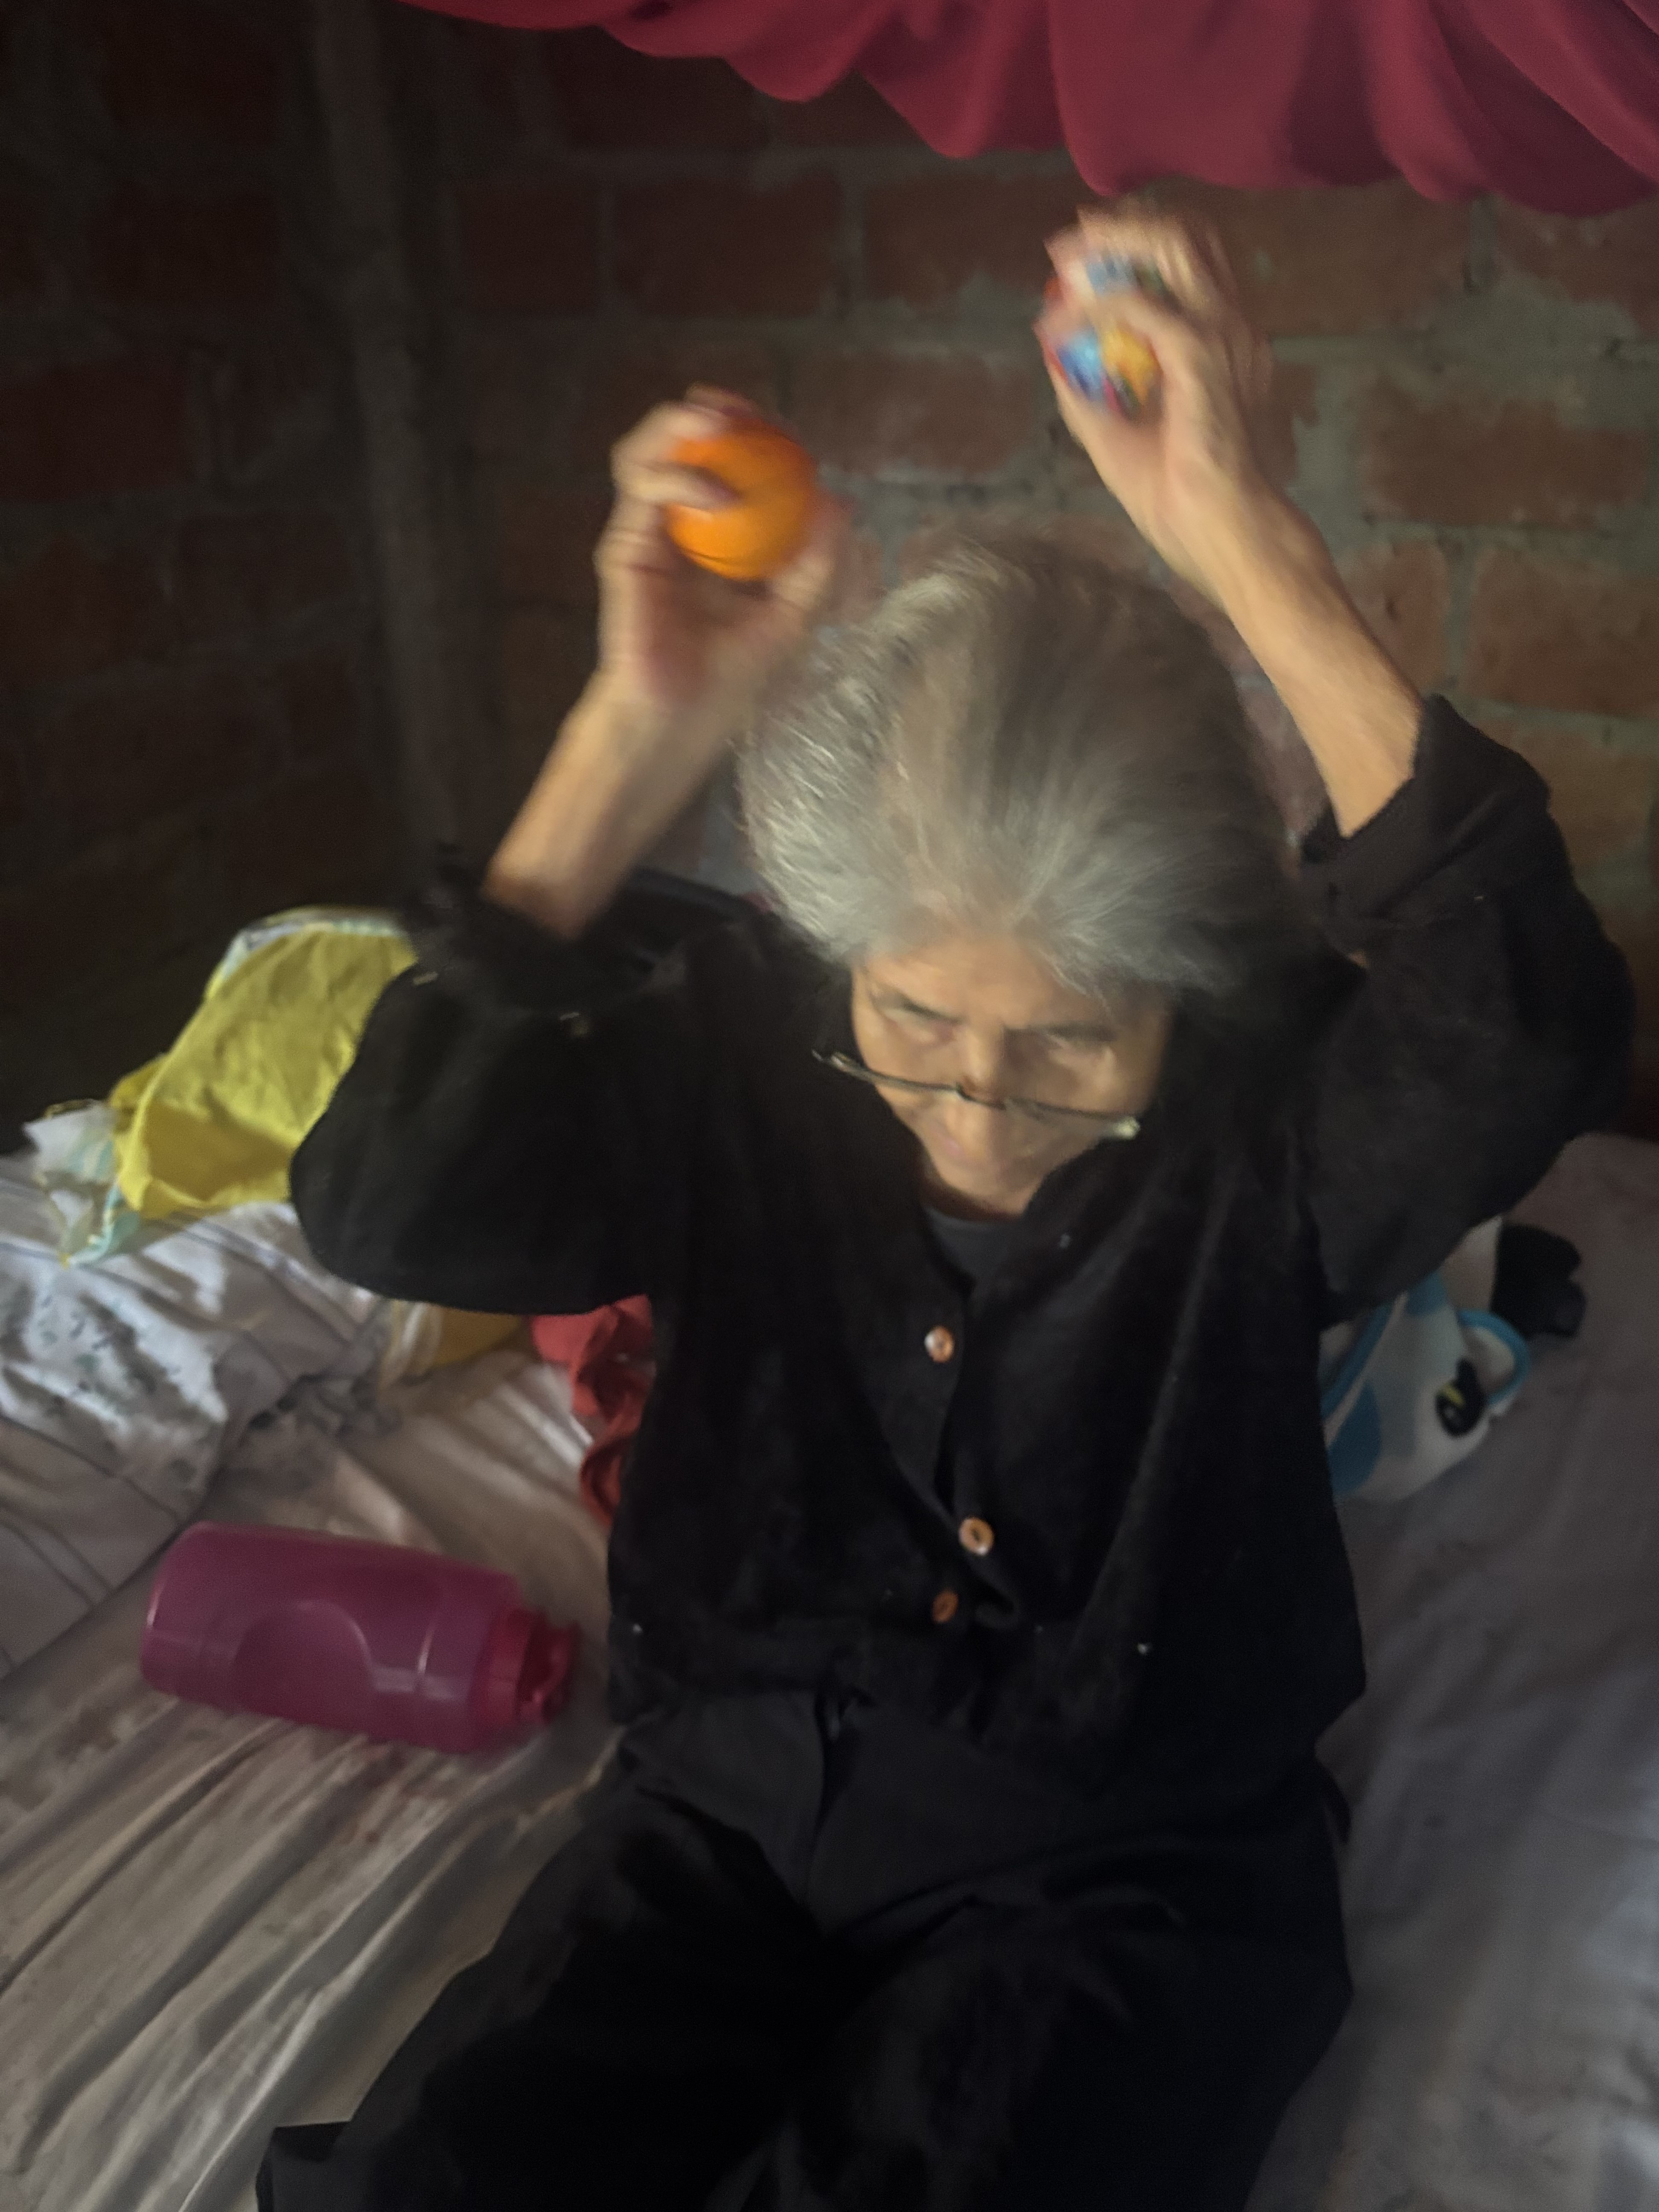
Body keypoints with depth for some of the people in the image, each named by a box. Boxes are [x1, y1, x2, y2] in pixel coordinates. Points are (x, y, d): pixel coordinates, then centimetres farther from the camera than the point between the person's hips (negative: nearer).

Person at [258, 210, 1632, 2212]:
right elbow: (390, 1203, -25)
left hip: (1130, 1866, -1)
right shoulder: (734, 1041, -12)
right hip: (739, 1801, 2)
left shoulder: (1268, 1101, -17)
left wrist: (1243, 544, -40)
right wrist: (641, 735, -30)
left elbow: (1527, 1039, -38)